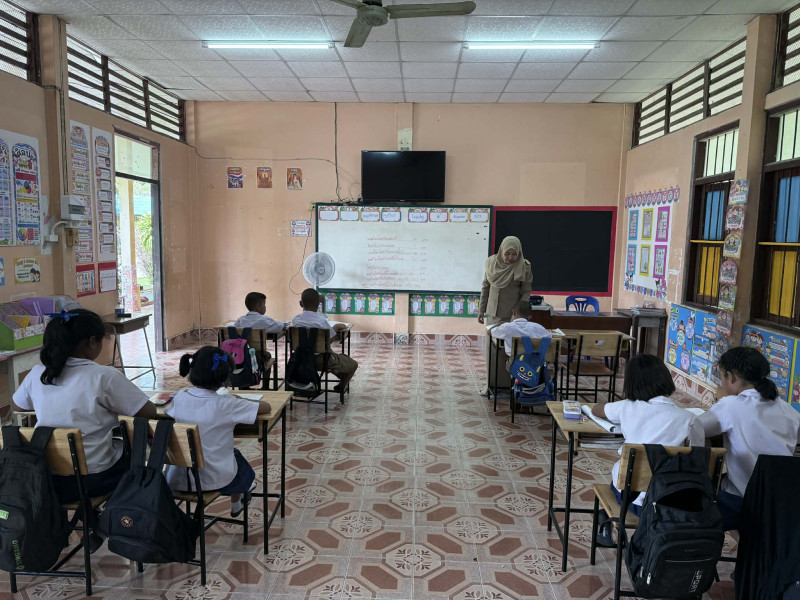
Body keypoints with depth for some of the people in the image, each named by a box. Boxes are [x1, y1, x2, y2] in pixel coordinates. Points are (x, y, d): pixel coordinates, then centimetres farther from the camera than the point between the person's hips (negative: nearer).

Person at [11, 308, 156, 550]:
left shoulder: (37, 374, -3)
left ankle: (95, 525, 37)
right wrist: (114, 408, 5)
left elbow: (16, 407, 17)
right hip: (92, 480, -5)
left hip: (46, 480, 5)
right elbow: (149, 412, -13)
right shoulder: (104, 376, -19)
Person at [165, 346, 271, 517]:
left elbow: (166, 412, 12)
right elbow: (266, 407, -13)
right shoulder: (225, 405, -22)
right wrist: (240, 400, 5)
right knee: (236, 456, 32)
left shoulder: (179, 398, -11)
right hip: (214, 480, -4)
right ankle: (236, 504, 59)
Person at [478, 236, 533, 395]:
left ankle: (509, 384, 13)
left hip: (512, 316, -3)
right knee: (491, 348, 9)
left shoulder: (524, 267, -9)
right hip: (493, 313, 4)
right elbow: (485, 287, 8)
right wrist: (481, 310, 9)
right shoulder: (491, 262, 0)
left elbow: (526, 292, -5)